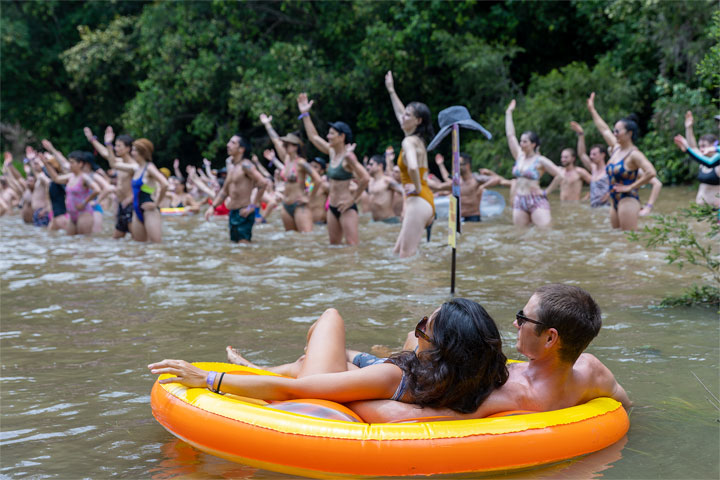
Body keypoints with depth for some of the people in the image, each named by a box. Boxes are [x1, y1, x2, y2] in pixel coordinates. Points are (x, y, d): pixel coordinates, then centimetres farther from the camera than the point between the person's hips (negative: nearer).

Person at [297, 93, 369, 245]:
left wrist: (352, 199, -15)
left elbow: (365, 178, -22)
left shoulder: (348, 156, -15)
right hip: (332, 207, 9)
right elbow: (313, 136, 19)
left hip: (346, 208, -9)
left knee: (353, 245, -12)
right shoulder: (332, 152, 9)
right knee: (334, 244, 13)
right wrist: (305, 114, 18)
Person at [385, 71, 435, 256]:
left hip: (418, 202, -9)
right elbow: (400, 113, 34)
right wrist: (391, 91, 41)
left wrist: (417, 187, -16)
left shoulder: (409, 141, -10)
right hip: (425, 202, 9)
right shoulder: (418, 140, 17)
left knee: (406, 256, -10)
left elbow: (412, 167, -32)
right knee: (398, 252, 12)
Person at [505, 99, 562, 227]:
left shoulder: (540, 161, -3)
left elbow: (560, 175, -6)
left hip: (537, 201, -5)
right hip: (519, 201, 6)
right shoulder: (519, 156, 12)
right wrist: (509, 113, 17)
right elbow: (510, 135, 15)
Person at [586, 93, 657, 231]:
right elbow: (604, 129, 25)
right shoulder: (616, 148, 12)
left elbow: (651, 173, -25)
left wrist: (630, 187, -18)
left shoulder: (634, 154, -12)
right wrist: (592, 109, 33)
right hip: (615, 202, 9)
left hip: (627, 201, -9)